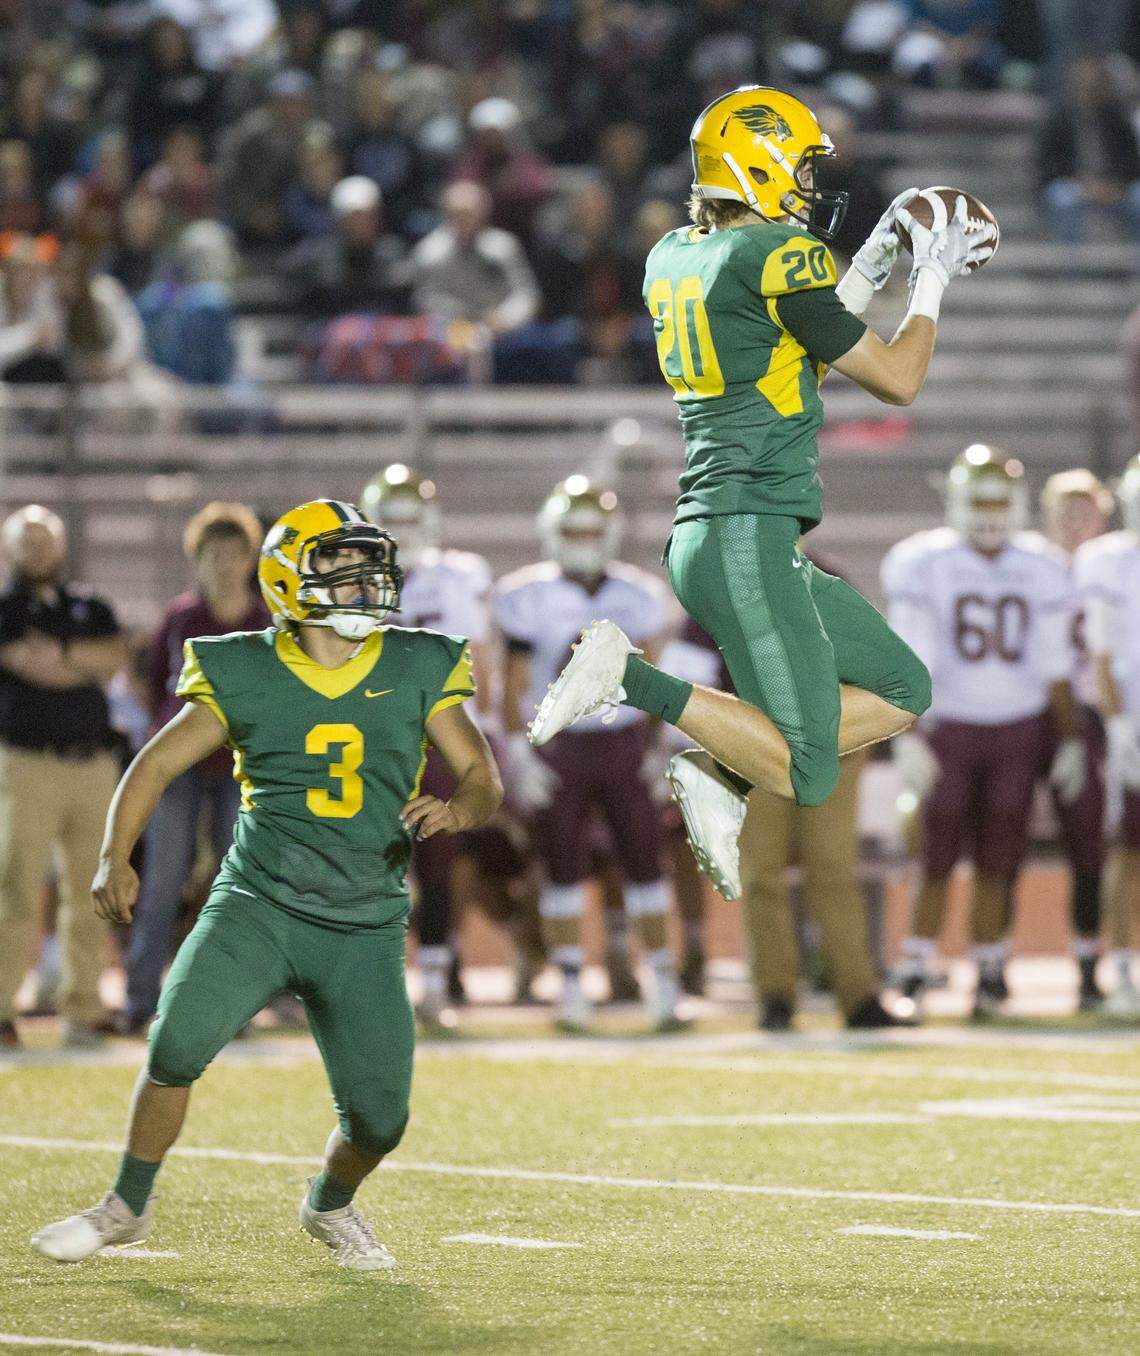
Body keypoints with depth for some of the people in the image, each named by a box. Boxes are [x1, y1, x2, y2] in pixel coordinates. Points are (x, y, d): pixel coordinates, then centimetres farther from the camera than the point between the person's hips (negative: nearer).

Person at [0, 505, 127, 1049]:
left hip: (94, 764, 5)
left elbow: (116, 654, -1)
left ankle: (83, 1010, 10)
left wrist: (64, 652, -12)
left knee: (90, 896, 5)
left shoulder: (90, 608, 17)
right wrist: (89, 665, 1)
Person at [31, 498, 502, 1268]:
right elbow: (158, 765, 4)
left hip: (365, 924, 1)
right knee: (180, 1041, -23)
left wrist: (458, 809, -20)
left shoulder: (418, 670, 3)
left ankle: (331, 1205, 31)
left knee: (379, 1119, -5)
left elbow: (483, 776, 4)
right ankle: (129, 1206, 0)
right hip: (259, 904, -1)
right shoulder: (243, 675, 0)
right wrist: (116, 859, -10)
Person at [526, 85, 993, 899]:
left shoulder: (675, 259, 13)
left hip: (711, 535, 10)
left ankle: (720, 776, 6)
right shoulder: (778, 257, -12)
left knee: (903, 691, 16)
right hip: (747, 541, -10)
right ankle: (633, 679, -11)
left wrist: (875, 266, 24)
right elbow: (895, 379, -4)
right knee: (809, 775, -8)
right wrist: (931, 284, 10)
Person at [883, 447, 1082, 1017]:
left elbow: (1055, 669, 7)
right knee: (938, 857, -5)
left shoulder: (1041, 569, 2)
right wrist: (908, 737, -18)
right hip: (949, 728, -2)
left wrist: (1071, 740, 6)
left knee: (998, 861, 1)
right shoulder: (923, 564, -7)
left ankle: (990, 974, 8)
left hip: (1019, 731, 2)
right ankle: (913, 975, -1)